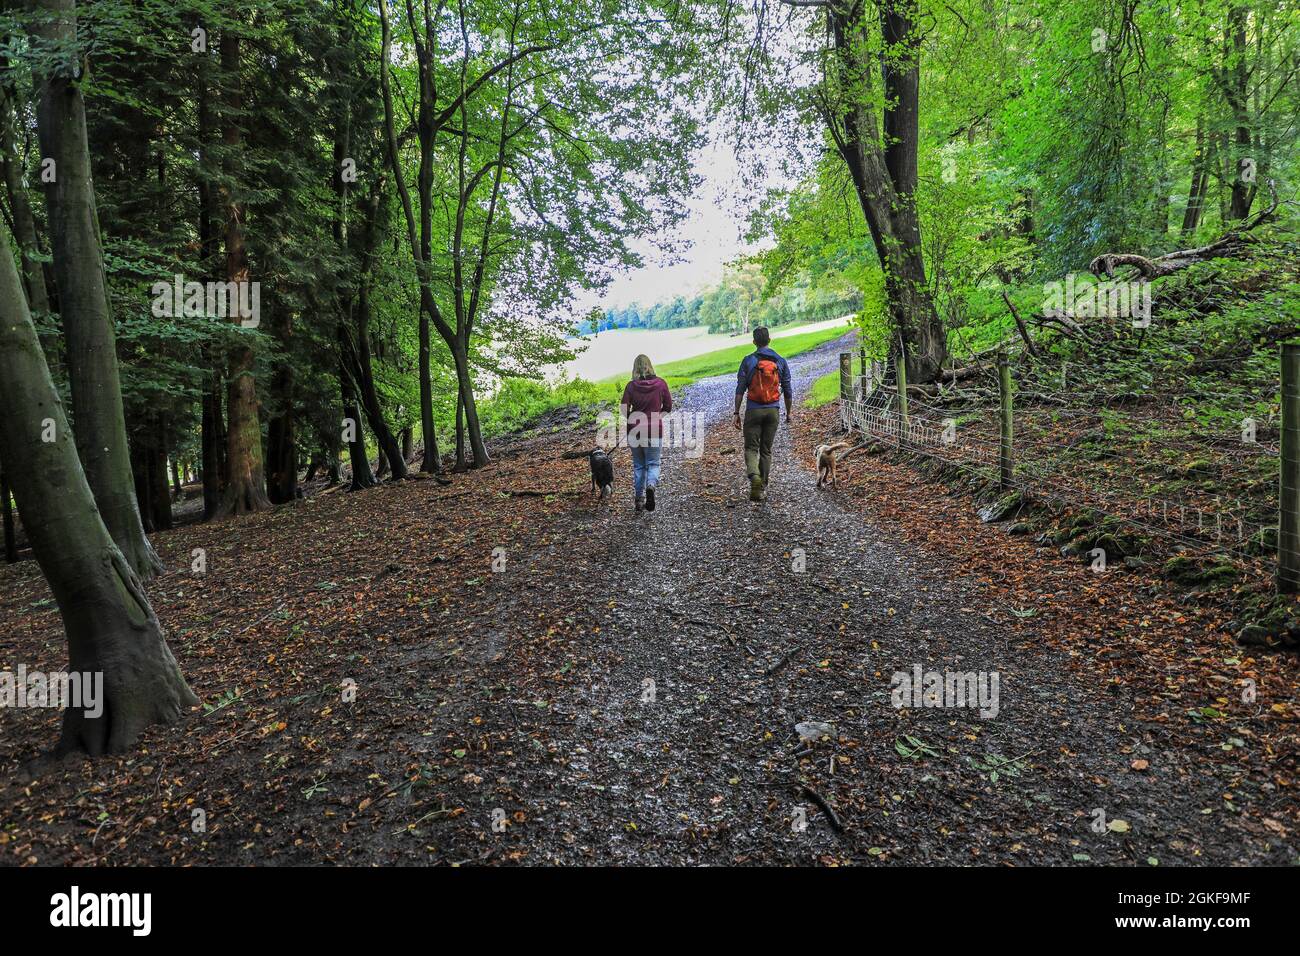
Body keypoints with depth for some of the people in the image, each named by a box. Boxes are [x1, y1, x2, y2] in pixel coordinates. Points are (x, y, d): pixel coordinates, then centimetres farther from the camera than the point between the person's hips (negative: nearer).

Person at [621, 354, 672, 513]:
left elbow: (624, 409, -8)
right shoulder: (660, 383, -5)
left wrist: (633, 418, 11)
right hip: (655, 430, -1)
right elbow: (668, 407, 1)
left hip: (635, 430, 1)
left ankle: (639, 498, 16)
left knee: (638, 465, 14)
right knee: (653, 463, 9)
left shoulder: (631, 386, -7)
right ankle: (651, 485, -20)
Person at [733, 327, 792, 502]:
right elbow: (787, 391, 7)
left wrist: (737, 413, -3)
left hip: (753, 410, -2)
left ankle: (754, 477, -23)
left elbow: (740, 389, -7)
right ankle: (762, 488, 14)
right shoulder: (780, 362, 4)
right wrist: (788, 413, 17)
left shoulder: (748, 361, -3)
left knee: (751, 448, 4)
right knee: (766, 450, 12)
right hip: (773, 410, 2)